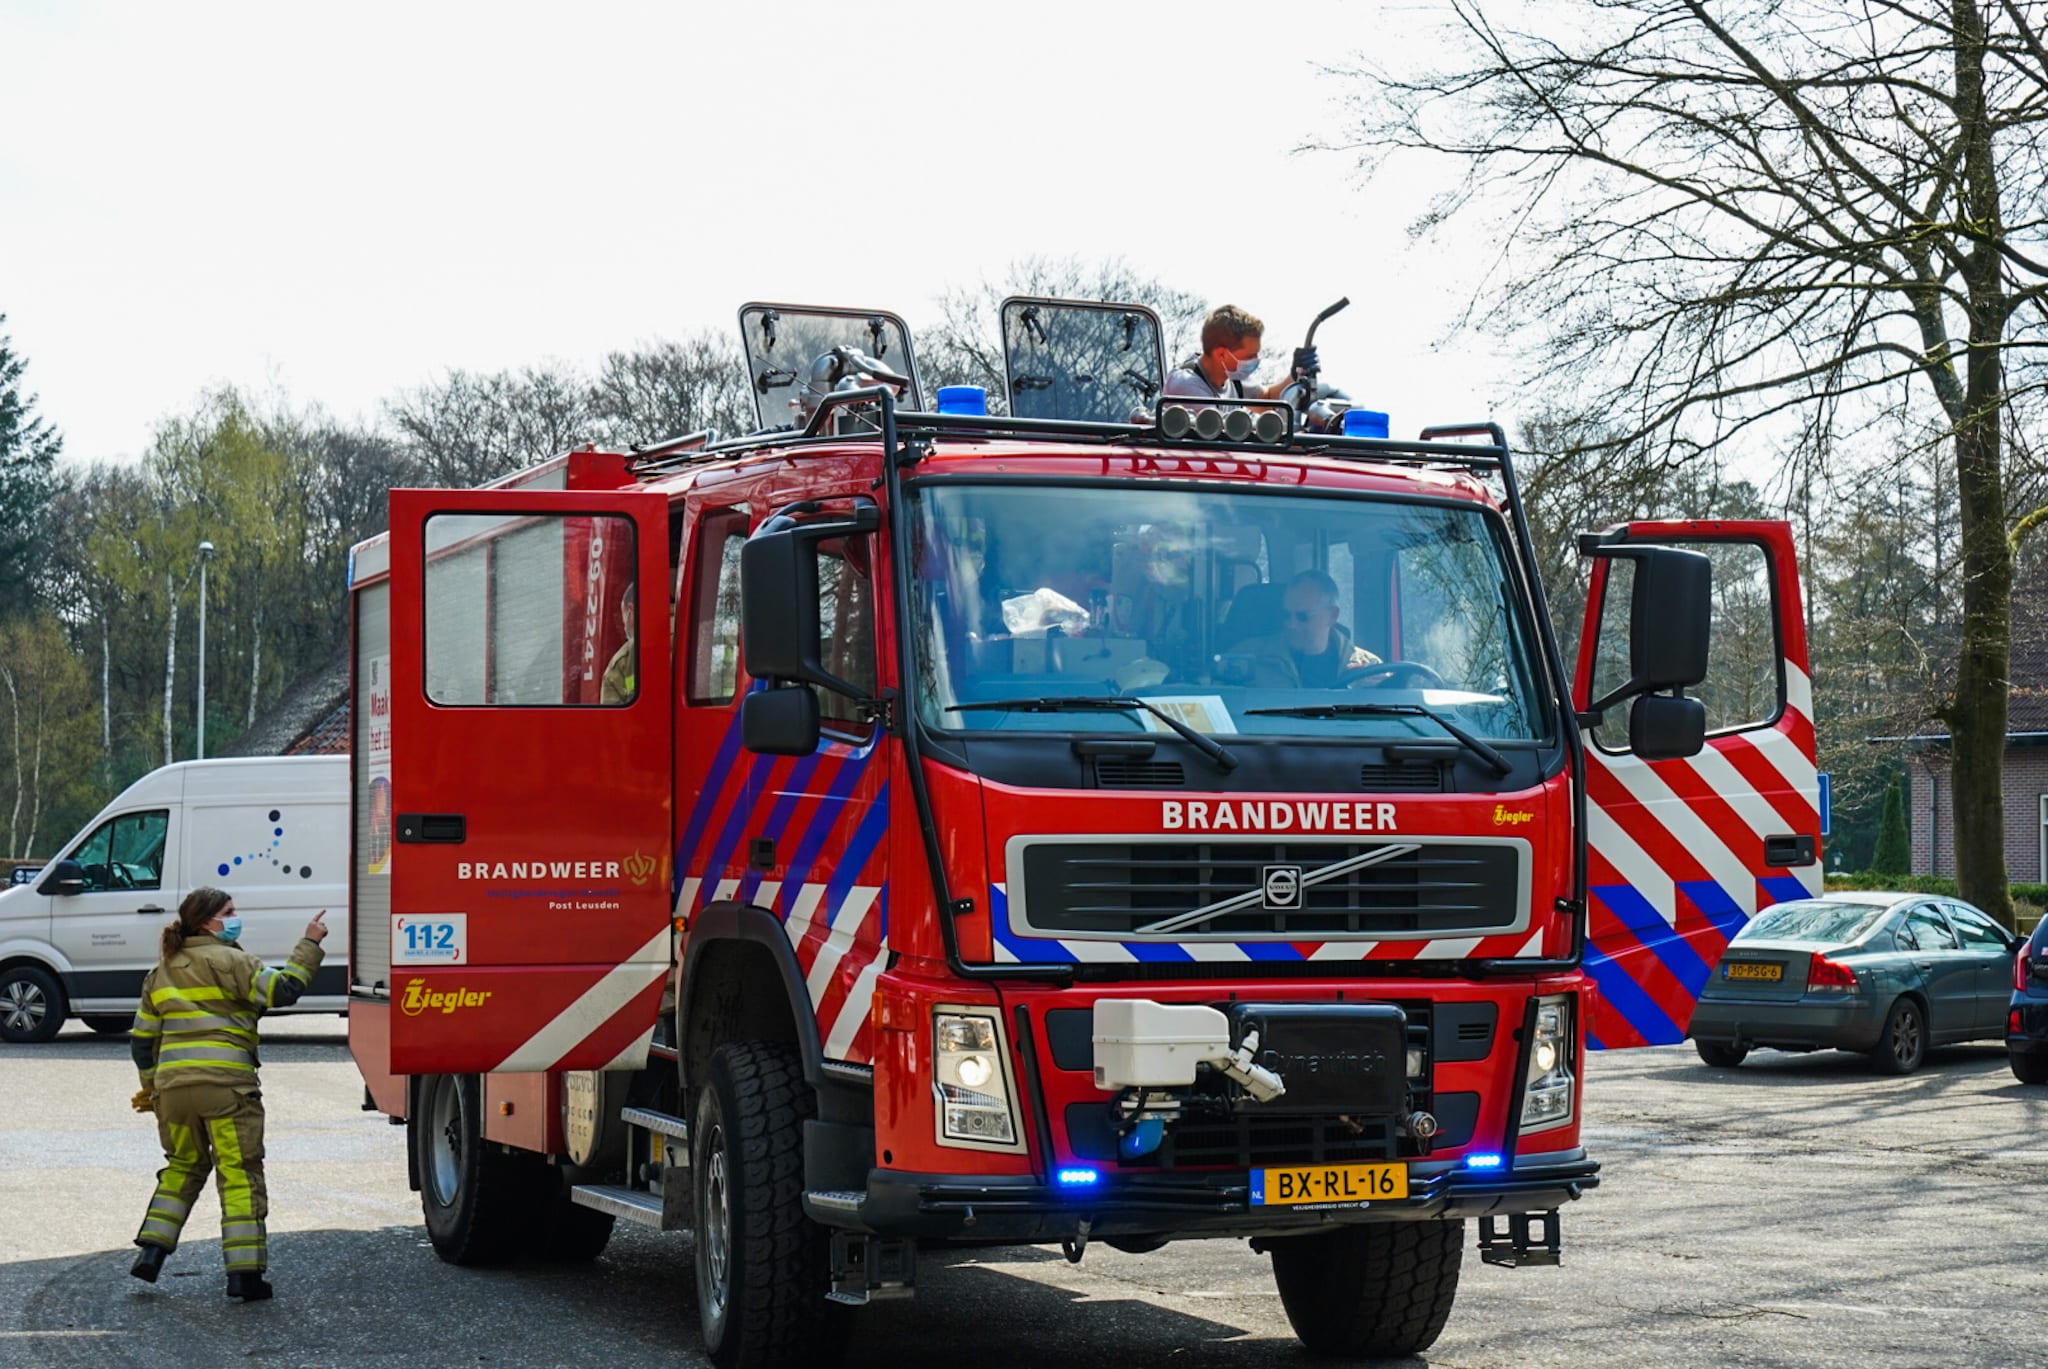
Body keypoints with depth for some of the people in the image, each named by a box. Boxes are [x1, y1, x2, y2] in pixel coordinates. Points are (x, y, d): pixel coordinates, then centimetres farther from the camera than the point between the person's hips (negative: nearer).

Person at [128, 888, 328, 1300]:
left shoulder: (162, 972, 19)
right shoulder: (227, 960, -3)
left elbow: (142, 1037, 21)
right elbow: (282, 990, -13)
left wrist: (151, 1087, 30)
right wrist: (309, 945, -5)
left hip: (173, 1083, 6)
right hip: (224, 1083, -6)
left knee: (183, 1166, 24)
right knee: (240, 1174, -2)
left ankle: (152, 1251, 14)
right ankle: (244, 1271, -7)